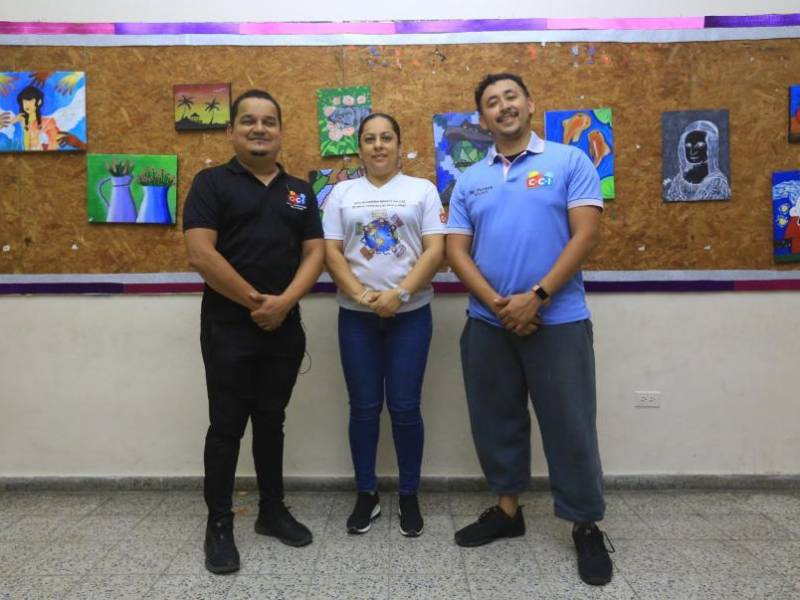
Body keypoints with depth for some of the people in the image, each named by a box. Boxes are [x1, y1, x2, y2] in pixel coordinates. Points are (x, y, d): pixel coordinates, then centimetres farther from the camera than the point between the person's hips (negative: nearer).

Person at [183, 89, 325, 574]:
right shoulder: (212, 183, -2)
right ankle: (219, 524, 19)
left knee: (271, 421, 14)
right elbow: (201, 254, -13)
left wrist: (284, 302, -13)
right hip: (228, 327, -4)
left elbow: (315, 254, 3)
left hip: (285, 328, 4)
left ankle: (273, 511, 29)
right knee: (227, 426, 4)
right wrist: (255, 301, -13)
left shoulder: (300, 191, 11)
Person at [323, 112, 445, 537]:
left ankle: (409, 496, 19)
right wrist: (361, 295, -13)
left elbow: (435, 250, -4)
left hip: (410, 314, -1)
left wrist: (399, 293, -16)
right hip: (356, 315, 2)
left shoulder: (422, 189, 5)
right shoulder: (342, 192, 9)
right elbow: (331, 252, 1)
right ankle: (366, 495, 22)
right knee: (364, 407, 7)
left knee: (405, 407, 2)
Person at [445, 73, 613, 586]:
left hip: (559, 321, -3)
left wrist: (535, 297, -15)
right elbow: (457, 251, 3)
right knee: (496, 421, 13)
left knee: (570, 426, 4)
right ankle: (507, 510, 33)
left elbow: (585, 235, -8)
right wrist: (497, 304, -11)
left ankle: (587, 527, 22)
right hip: (487, 323, 4)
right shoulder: (469, 180, 10)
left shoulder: (570, 162, 1)